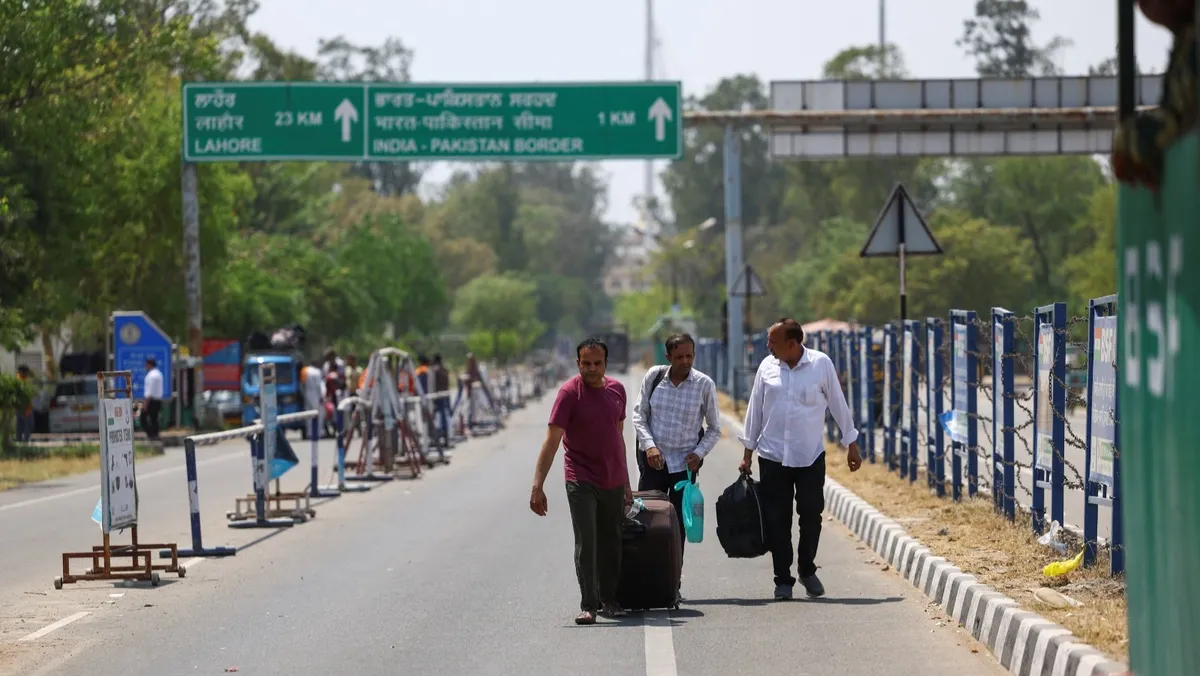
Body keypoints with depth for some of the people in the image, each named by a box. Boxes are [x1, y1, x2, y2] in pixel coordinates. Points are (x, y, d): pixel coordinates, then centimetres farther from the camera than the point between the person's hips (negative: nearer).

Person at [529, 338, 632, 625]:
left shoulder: (616, 390, 6)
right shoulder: (570, 392, -11)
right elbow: (551, 441, -16)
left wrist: (626, 484, 19)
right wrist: (538, 486, -23)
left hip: (614, 482, 5)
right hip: (582, 481, -5)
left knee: (611, 543, 11)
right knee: (585, 544, -10)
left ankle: (609, 600, 23)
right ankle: (588, 605, -8)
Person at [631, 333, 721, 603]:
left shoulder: (704, 385, -4)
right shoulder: (654, 377, -1)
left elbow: (714, 428, 5)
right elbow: (639, 415, 5)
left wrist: (699, 453, -10)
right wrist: (649, 445, -10)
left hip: (685, 463, -1)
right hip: (653, 461, 1)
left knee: (678, 525, 2)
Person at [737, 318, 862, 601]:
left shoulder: (821, 364, -4)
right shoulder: (767, 367, 3)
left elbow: (838, 405, 4)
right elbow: (755, 410, 10)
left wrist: (851, 445, 6)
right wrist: (747, 453, 11)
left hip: (810, 457, -2)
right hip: (772, 457, 2)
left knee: (811, 515, -3)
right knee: (777, 520, 1)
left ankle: (807, 570, 18)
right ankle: (783, 580, 9)